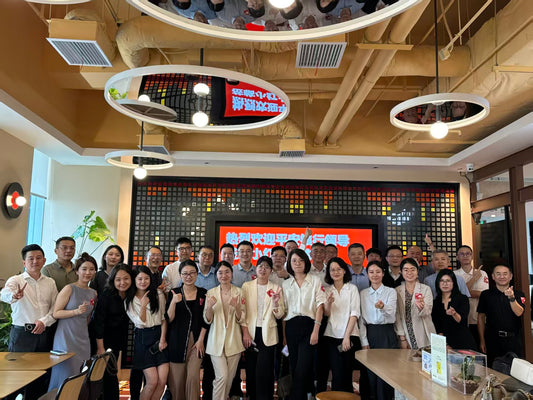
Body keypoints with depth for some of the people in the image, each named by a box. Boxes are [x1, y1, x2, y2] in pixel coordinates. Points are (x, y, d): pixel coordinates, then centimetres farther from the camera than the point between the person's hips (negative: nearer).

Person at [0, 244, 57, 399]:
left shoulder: (50, 282, 11)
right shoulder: (16, 280, 0)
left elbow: (55, 307, 8)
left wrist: (44, 321, -9)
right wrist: (13, 295, -45)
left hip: (43, 333, 3)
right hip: (21, 333, -3)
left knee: (42, 376, 8)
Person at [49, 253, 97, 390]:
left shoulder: (94, 293, 11)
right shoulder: (69, 289, -7)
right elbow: (56, 313, -11)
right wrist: (76, 311, -21)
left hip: (83, 340, 5)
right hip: (66, 338, -5)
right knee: (66, 375, -2)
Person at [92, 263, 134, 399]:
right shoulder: (106, 295, -17)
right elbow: (98, 321, -16)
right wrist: (100, 347, -17)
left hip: (117, 341, 4)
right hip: (103, 339, -4)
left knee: (111, 373, 9)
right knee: (108, 374, -5)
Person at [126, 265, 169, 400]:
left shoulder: (158, 294, 3)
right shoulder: (129, 300, 1)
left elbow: (164, 318, 5)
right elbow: (140, 323, -4)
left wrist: (163, 339, -3)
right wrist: (143, 305, -16)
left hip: (160, 336, 2)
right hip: (143, 339, -2)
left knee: (162, 381, -5)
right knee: (152, 381, -8)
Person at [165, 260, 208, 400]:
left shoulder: (203, 293, 4)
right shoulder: (174, 293, 1)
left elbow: (206, 320, 7)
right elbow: (169, 319, -4)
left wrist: (200, 340, -1)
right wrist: (174, 302, -19)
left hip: (197, 341, 0)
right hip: (177, 341, 0)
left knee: (193, 377, -7)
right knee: (177, 379, 3)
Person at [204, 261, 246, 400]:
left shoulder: (238, 292, 0)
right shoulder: (211, 293, 1)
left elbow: (241, 319, 1)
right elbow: (207, 320, 2)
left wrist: (237, 307, -19)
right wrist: (209, 307, -18)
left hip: (234, 340, 1)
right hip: (216, 340, -1)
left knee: (230, 377, 10)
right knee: (222, 376, -12)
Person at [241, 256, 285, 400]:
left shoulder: (276, 288, 4)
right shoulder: (246, 286, 5)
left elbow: (279, 315, 2)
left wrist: (276, 303, -18)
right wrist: (245, 332, -4)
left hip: (268, 334, -1)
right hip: (251, 333, 1)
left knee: (264, 371, -7)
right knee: (251, 370, 5)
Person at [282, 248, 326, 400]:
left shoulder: (315, 281, 5)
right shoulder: (286, 284, 13)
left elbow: (320, 306, -1)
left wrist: (316, 330, -11)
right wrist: (284, 335, 6)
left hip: (308, 325, -3)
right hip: (291, 327, 3)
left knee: (302, 369, -11)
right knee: (294, 367, 7)